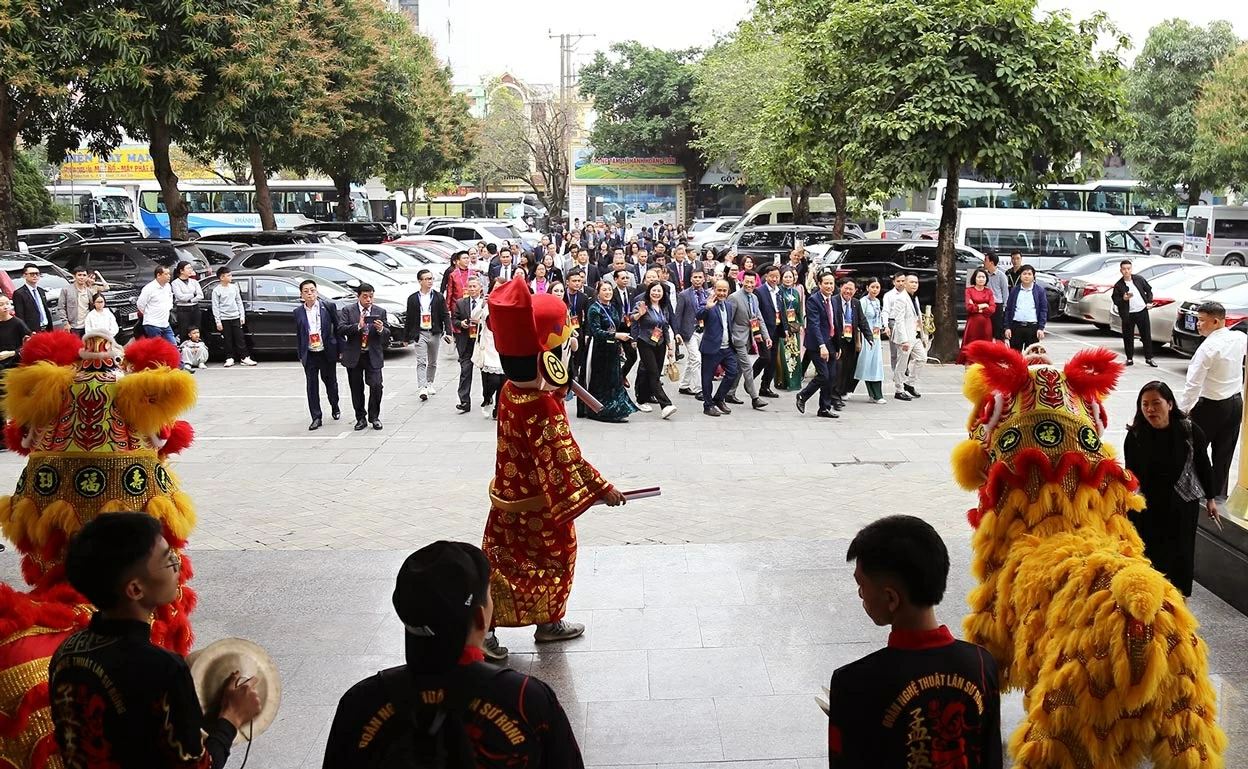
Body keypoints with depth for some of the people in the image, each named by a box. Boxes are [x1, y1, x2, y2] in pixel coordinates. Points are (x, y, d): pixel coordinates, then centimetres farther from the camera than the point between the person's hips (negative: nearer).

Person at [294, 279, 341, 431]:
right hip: (309, 355, 1)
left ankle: (335, 407, 38)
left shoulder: (329, 306, -4)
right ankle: (316, 417, 4)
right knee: (312, 386, -1)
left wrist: (341, 350, -2)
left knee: (331, 382, 14)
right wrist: (300, 355, 8)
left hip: (327, 353, -1)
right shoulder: (298, 312, 3)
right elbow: (298, 335, 10)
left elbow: (338, 328, 0)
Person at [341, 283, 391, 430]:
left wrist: (381, 329, -19)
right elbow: (341, 329, -11)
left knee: (376, 385, -11)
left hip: (373, 356, 0)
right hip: (354, 356, 0)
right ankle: (361, 418, 18)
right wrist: (358, 326, -25)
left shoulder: (380, 312, 6)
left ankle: (374, 417, 5)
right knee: (357, 389, 6)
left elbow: (387, 334, 4)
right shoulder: (347, 310, 1)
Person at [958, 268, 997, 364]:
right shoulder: (969, 291, 5)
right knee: (970, 346, -4)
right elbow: (969, 307, -6)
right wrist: (981, 306, -6)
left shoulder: (989, 292, 10)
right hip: (973, 323, -2)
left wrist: (976, 307, -7)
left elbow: (993, 308, 0)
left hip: (985, 323, 2)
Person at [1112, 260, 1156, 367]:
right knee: (1128, 337, 3)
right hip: (1128, 314, -2)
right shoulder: (1118, 285, -6)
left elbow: (1148, 289, 15)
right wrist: (1123, 299, -25)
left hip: (1142, 311, 2)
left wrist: (1149, 301, 5)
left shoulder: (1139, 279, 2)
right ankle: (1130, 359, 15)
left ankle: (1149, 358, 16)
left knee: (1146, 335, 6)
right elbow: (1115, 301, -6)